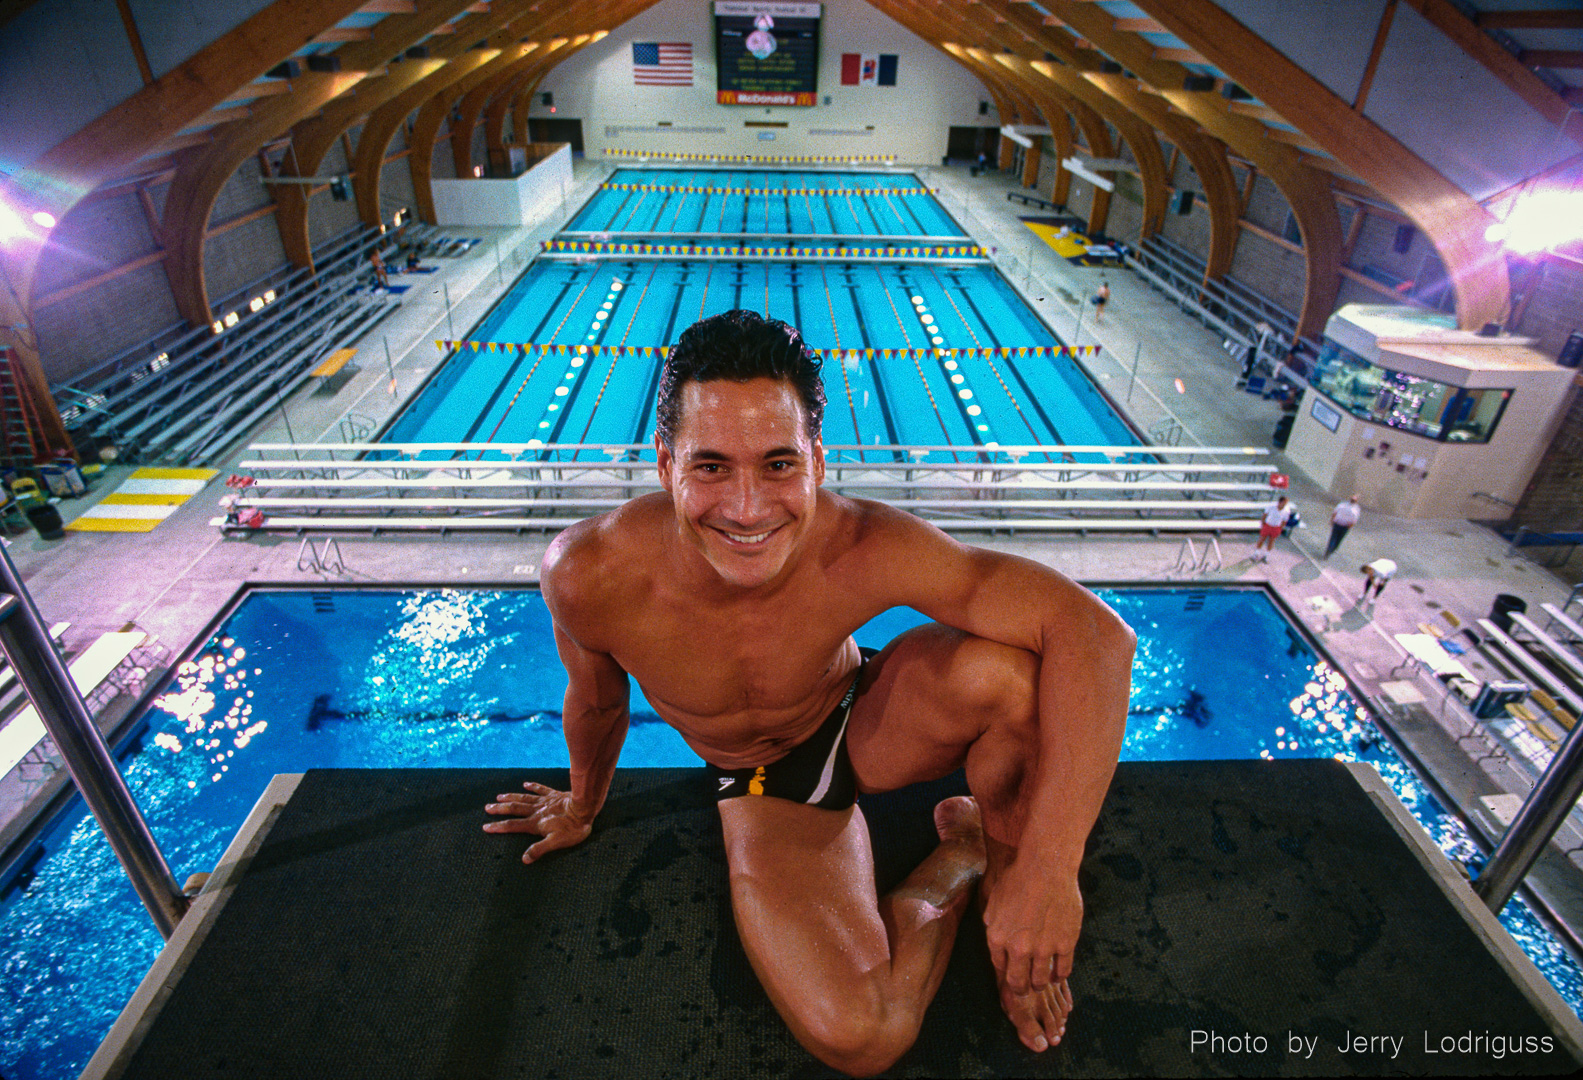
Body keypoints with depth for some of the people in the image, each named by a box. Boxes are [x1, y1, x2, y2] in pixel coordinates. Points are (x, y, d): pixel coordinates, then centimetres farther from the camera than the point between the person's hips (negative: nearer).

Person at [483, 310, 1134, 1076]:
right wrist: (581, 806, 16)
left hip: (866, 725, 0)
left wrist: (1048, 871, -41)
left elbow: (1091, 632, -34)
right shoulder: (588, 576, -28)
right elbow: (596, 702, -4)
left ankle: (1000, 856, 2)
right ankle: (957, 862, 8)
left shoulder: (862, 548, -33)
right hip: (763, 788, 1)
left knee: (1010, 667, -30)